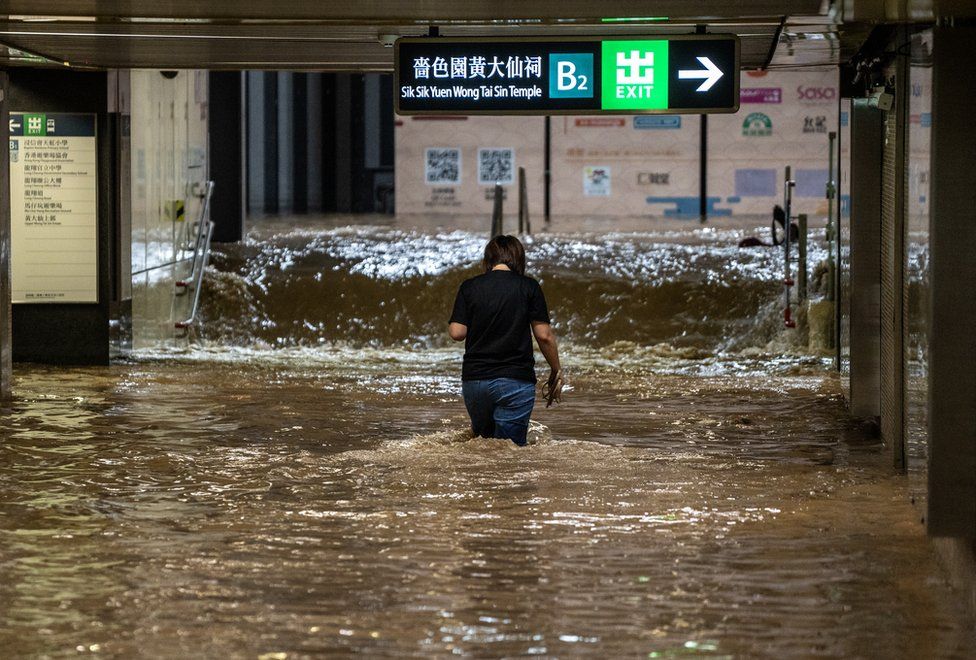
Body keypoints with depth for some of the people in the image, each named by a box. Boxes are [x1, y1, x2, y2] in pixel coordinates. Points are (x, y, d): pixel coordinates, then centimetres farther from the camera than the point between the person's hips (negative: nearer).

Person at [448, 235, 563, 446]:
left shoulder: (469, 287, 4)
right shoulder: (528, 287, -1)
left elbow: (457, 332, -1)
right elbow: (544, 335, -2)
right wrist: (556, 371, 9)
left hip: (474, 379, 2)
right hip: (516, 381, -2)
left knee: (483, 440, 20)